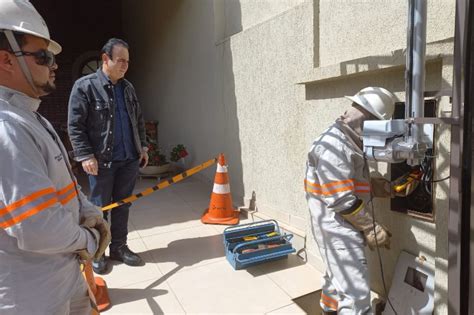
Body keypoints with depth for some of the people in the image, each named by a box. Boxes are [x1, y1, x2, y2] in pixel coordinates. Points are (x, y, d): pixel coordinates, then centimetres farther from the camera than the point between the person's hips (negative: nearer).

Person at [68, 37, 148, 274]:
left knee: (122, 206, 13)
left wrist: (142, 147, 11)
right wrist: (86, 156, -14)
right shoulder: (85, 86, -7)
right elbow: (74, 126, -9)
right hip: (101, 161, -5)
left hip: (129, 159, 5)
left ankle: (119, 247, 28)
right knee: (100, 208, 7)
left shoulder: (128, 88, 11)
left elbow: (138, 121, 18)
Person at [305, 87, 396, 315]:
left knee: (338, 278, 28)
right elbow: (342, 200, -25)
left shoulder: (348, 141, 11)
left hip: (341, 228, 11)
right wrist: (371, 227, -15)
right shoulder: (334, 145, -23)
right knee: (356, 293, -3)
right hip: (338, 230, -11)